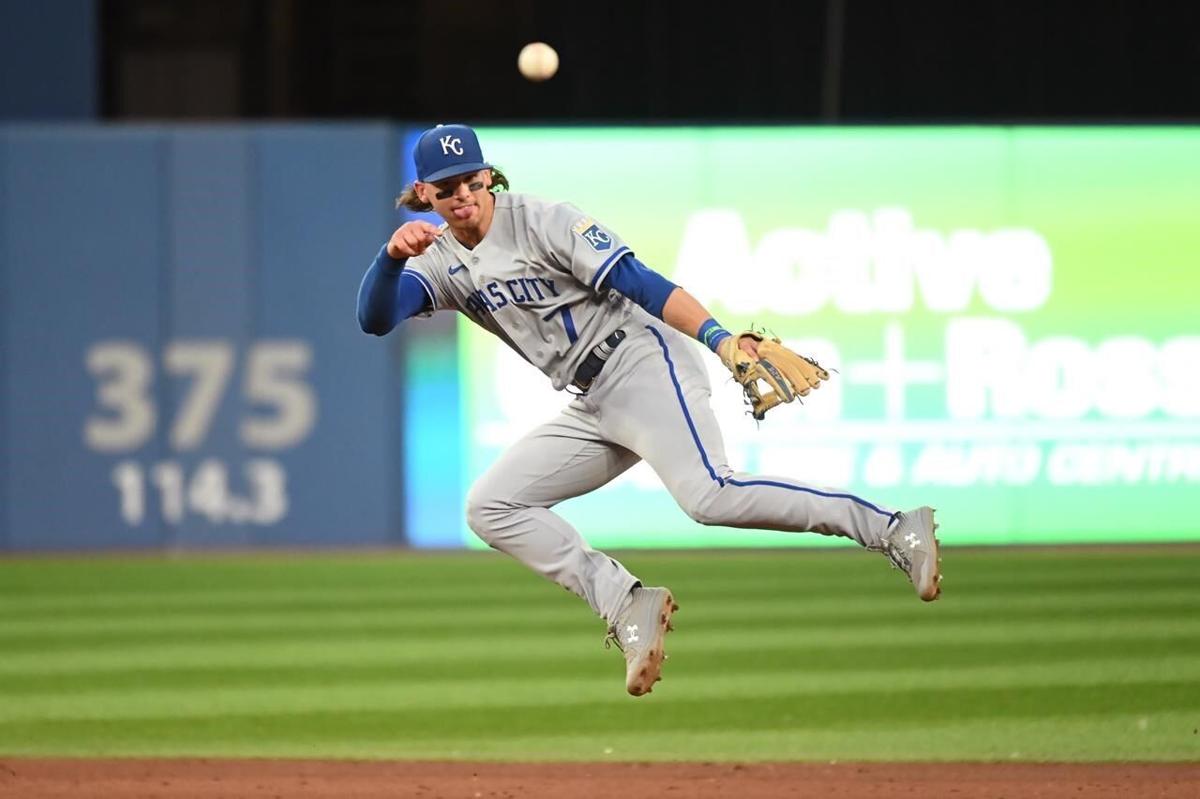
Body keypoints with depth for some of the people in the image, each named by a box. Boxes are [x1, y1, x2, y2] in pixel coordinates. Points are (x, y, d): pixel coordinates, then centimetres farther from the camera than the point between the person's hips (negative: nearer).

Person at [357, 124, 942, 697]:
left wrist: (716, 336, -29)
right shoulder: (439, 263, 8)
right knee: (489, 509, -2)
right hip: (591, 408, 7)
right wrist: (392, 255, -28)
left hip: (641, 364, -7)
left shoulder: (542, 221, -8)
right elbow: (374, 319, -7)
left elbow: (638, 282, -16)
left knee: (708, 495, -28)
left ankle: (895, 531, -27)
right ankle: (629, 607, -10)